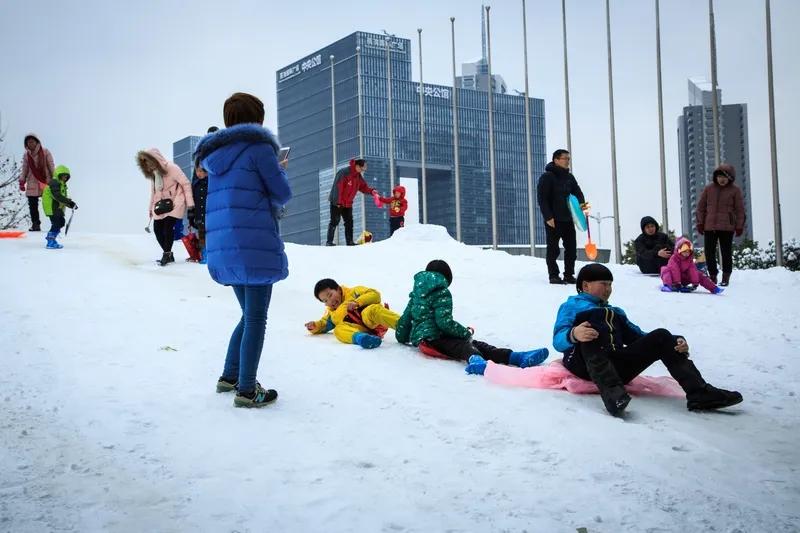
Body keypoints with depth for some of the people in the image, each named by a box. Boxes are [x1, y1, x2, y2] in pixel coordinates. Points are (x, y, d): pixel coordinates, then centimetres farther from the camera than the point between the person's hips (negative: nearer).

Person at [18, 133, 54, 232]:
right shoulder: (26, 155, 8)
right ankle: (35, 224, 6)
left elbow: (51, 166, 0)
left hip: (46, 182, -3)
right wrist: (22, 181, 6)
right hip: (32, 184, 3)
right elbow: (24, 170, 13)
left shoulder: (45, 152, -1)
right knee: (32, 205, 0)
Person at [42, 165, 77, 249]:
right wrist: (69, 202, -29)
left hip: (57, 207, 10)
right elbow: (57, 196, -27)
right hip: (51, 207, -10)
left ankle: (51, 238, 31)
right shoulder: (54, 183, -15)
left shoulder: (62, 184, 18)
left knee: (61, 222, 16)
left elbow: (64, 197, 18)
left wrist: (71, 204, 2)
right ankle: (50, 243, -9)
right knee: (56, 223, -13)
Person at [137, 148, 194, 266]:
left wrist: (190, 205, -16)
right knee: (157, 228, 0)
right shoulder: (152, 173, 8)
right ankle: (168, 254, 14)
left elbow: (186, 184, -14)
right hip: (161, 204, 7)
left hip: (175, 202, -7)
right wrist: (151, 208, 14)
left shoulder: (171, 168, -15)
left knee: (168, 226, -19)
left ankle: (167, 254, -4)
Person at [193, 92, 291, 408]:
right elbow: (282, 194, -3)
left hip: (222, 247, 8)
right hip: (254, 245, -8)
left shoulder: (214, 153, 17)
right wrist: (280, 170, 16)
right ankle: (246, 390, -2)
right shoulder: (258, 145, -6)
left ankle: (230, 376, 25)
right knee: (256, 318, -2)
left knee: (249, 314, 21)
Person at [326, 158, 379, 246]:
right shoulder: (344, 173, -21)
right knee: (334, 222, -7)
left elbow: (364, 187, 11)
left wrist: (371, 191, -10)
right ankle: (329, 241, -4)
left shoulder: (359, 177, 4)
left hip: (348, 204, 8)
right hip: (337, 203, -8)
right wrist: (338, 202, -23)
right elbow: (337, 187, -23)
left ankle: (350, 242, 9)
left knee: (349, 222, 6)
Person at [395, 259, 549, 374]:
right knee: (464, 345, -30)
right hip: (435, 338, -7)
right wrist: (466, 333, -1)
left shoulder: (416, 293, 24)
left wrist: (402, 338, 46)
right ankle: (476, 361, -69)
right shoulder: (442, 292, -2)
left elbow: (405, 318, 30)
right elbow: (444, 322, -13)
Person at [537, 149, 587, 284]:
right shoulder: (547, 177, -8)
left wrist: (581, 202, -14)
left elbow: (577, 192, 9)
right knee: (553, 249, 1)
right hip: (553, 220, -6)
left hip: (568, 219, 6)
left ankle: (569, 275, 15)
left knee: (571, 248, 7)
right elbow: (542, 199, -12)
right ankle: (554, 276, 7)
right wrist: (548, 217, -18)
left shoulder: (569, 177, 12)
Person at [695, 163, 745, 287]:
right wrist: (700, 223, 5)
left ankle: (726, 277, 12)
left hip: (727, 227, -2)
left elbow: (740, 210, 3)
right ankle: (712, 275, 15)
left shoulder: (735, 190, 1)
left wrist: (739, 226, 0)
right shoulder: (708, 188, 6)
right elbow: (701, 207, 10)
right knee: (709, 253, 2)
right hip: (709, 227, 2)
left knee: (726, 252, 3)